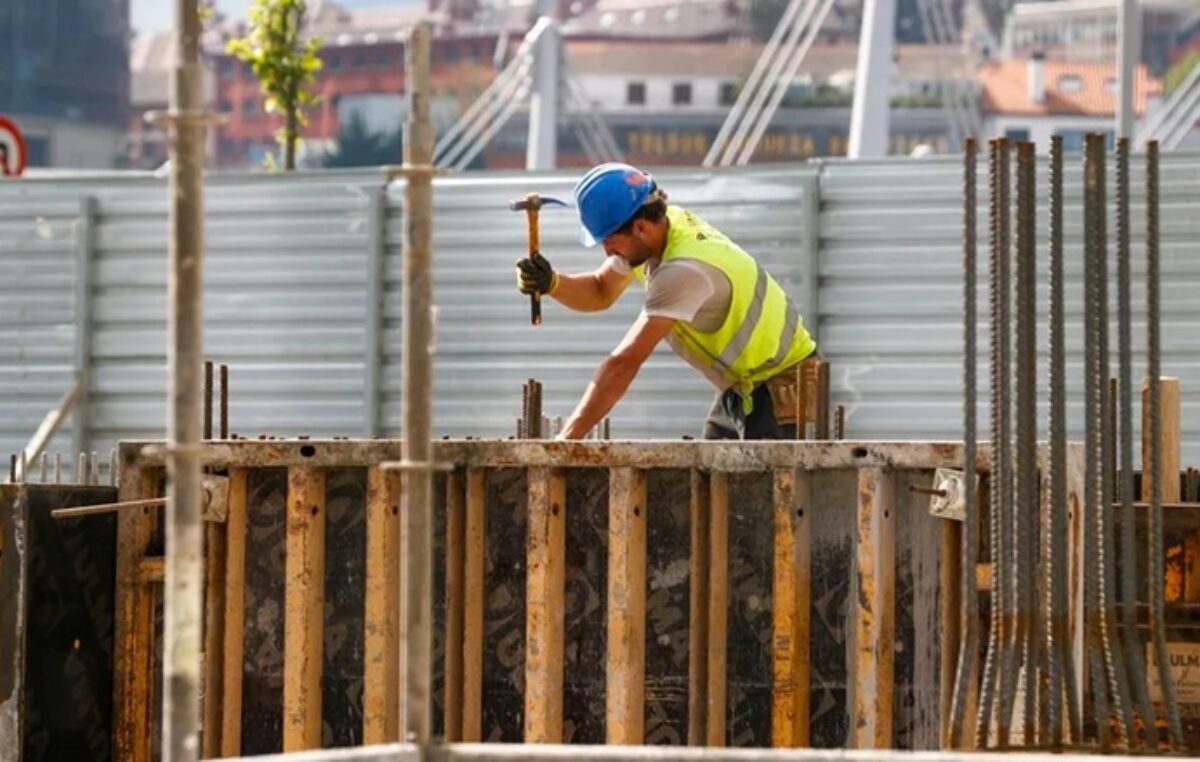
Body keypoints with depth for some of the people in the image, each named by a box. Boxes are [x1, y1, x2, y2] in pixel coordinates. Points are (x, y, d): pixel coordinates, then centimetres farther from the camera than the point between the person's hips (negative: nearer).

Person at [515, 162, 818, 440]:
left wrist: (565, 439, -33)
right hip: (739, 390, 10)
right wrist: (551, 283, -12)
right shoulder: (665, 223, -4)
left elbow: (623, 364, -33)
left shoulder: (684, 270, -31)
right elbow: (600, 293, 10)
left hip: (779, 391, -10)